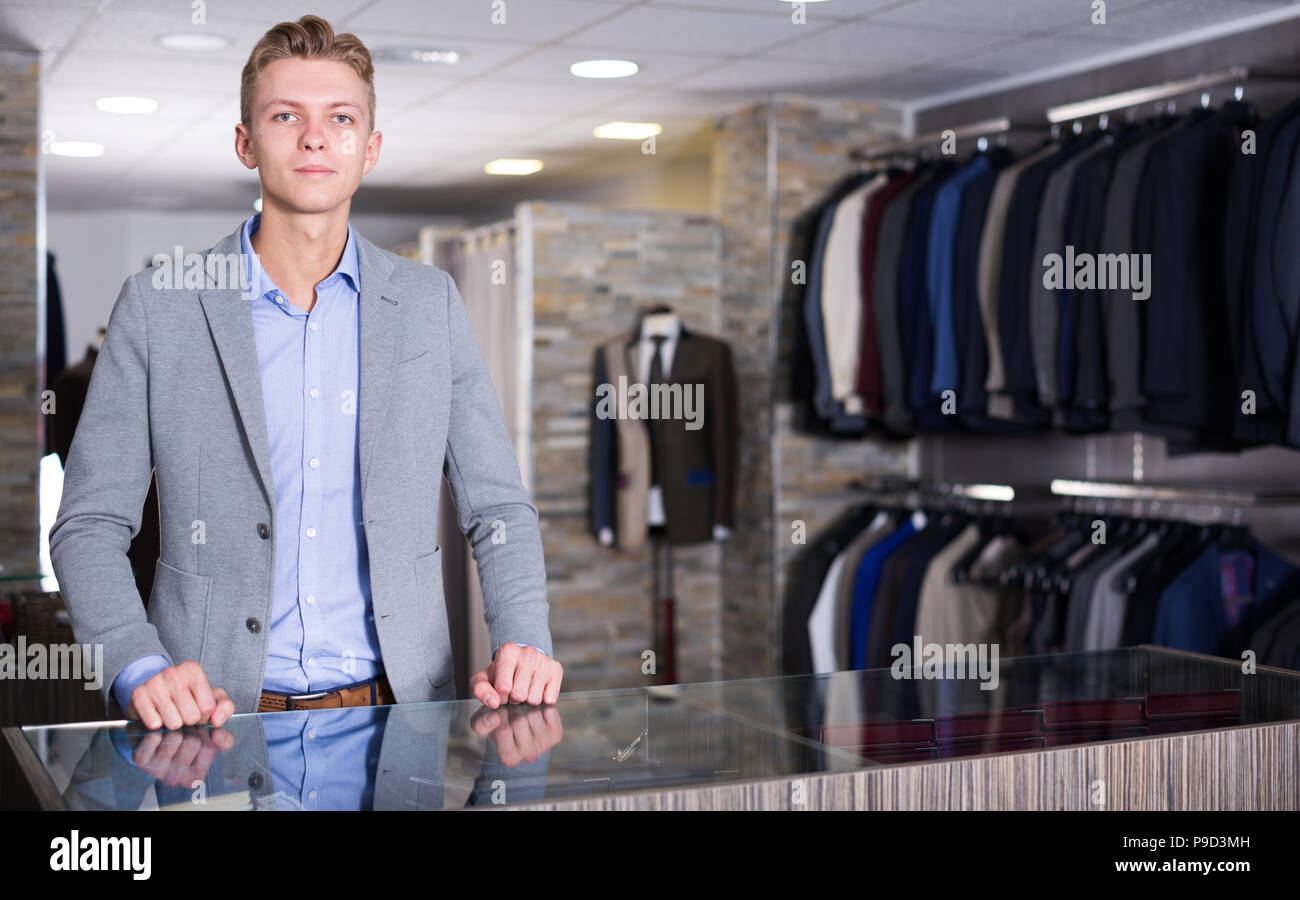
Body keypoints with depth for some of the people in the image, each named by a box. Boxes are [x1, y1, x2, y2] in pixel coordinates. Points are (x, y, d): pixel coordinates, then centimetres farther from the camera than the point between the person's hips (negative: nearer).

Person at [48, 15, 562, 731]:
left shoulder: (430, 304, 7)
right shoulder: (158, 306, 0)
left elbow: (497, 510, 9)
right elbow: (89, 525, 2)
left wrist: (523, 645, -8)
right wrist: (139, 670, -15)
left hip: (395, 708, 1)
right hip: (214, 719, 0)